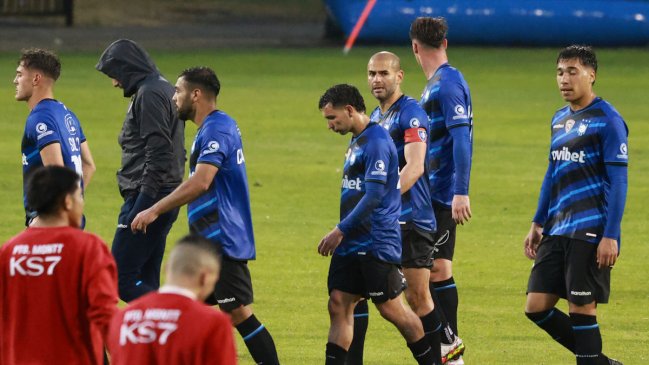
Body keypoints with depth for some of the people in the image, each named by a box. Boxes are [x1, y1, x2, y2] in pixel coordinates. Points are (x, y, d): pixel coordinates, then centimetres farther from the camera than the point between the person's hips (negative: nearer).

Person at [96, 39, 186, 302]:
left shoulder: (149, 95, -13)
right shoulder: (165, 90, 18)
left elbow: (158, 152, -22)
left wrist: (142, 206, -24)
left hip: (147, 198, -10)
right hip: (165, 199, 10)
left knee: (121, 279, -10)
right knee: (145, 283, 12)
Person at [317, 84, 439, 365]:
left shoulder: (376, 142, -15)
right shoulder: (357, 142, 15)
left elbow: (374, 196, -21)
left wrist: (340, 230, -18)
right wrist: (341, 234, 20)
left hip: (377, 244, -9)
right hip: (351, 245, 9)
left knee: (390, 308, -1)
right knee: (338, 304, 2)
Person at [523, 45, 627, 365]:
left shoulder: (607, 120, -8)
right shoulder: (559, 119, 15)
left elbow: (618, 181, -11)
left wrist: (610, 236, -17)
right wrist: (538, 224, 20)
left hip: (590, 231, -8)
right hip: (557, 231, 8)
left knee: (581, 309, -7)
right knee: (537, 306, 5)